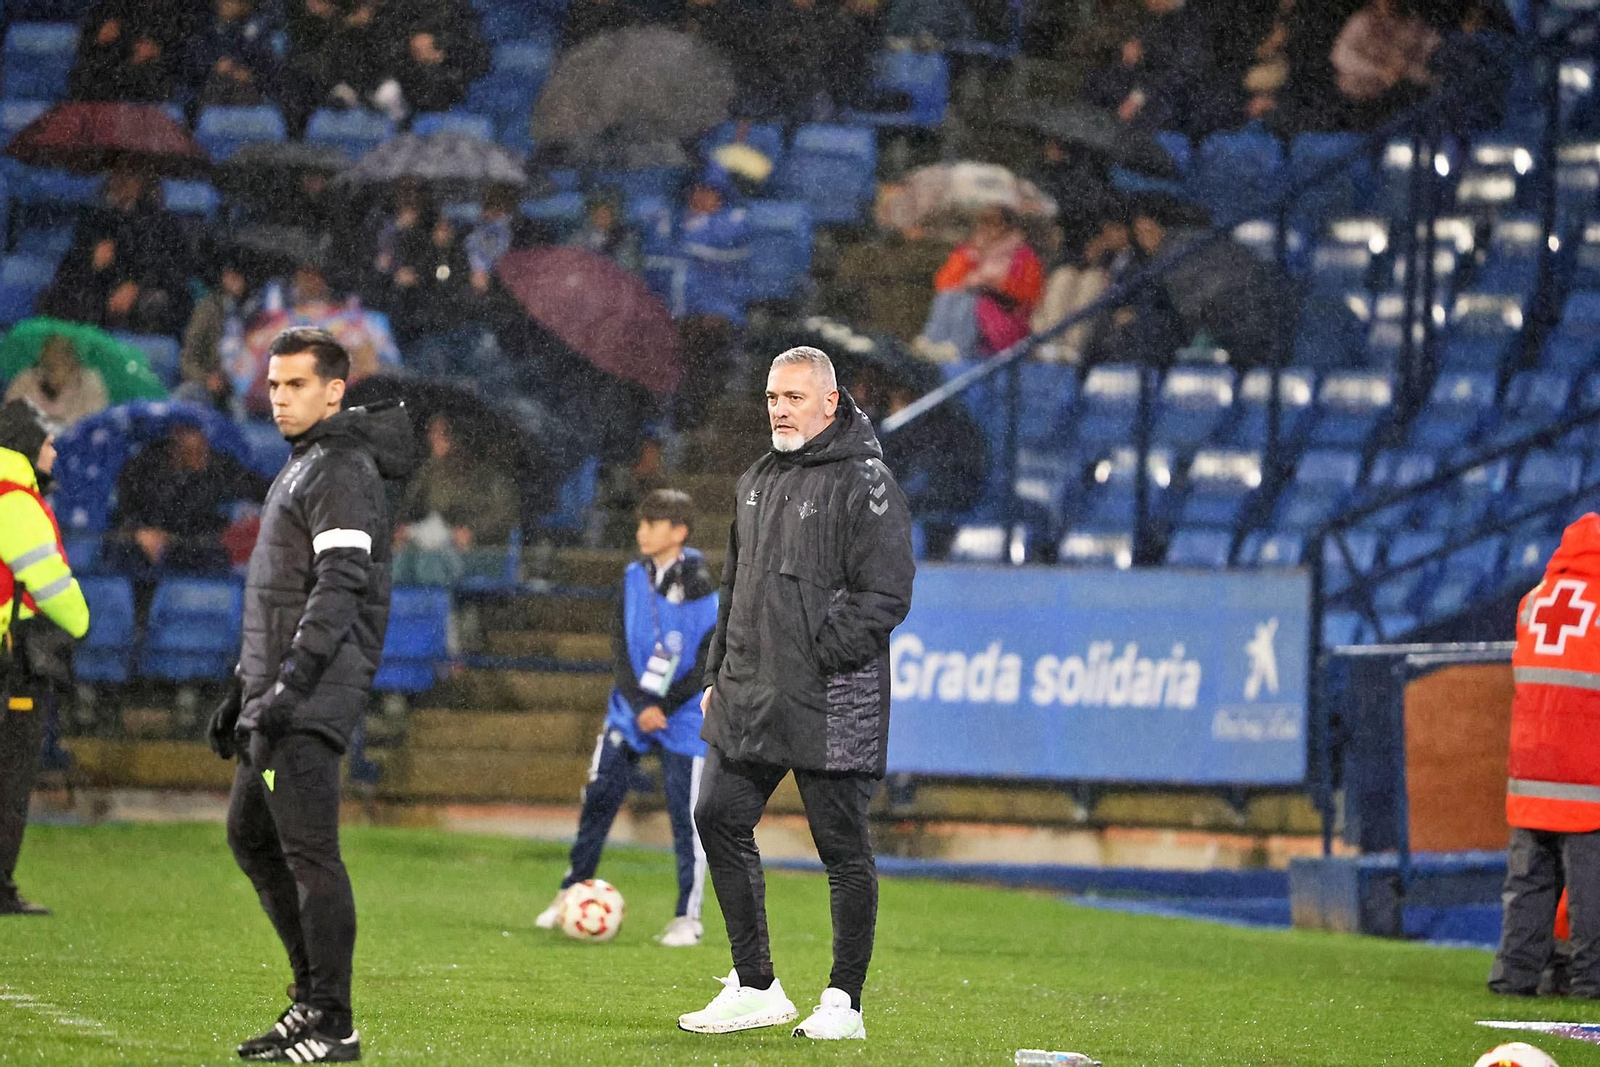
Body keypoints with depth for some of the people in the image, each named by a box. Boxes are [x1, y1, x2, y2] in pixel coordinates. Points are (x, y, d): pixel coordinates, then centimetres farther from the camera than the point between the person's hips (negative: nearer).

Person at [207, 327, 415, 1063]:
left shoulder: (344, 471, -11)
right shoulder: (300, 468, 21)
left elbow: (338, 588, -20)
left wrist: (291, 683, -27)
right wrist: (242, 690, 25)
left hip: (313, 701, -11)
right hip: (276, 697, 11)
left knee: (308, 849, -12)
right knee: (252, 835, 15)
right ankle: (313, 995, 21)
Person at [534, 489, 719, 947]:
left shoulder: (701, 588, -11)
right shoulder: (633, 579, 2)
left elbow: (709, 663, -11)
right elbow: (621, 646, 1)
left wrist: (664, 708, -15)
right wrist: (639, 704, -12)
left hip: (684, 716, -4)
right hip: (631, 708, 4)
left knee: (686, 815, -3)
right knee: (599, 798, 4)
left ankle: (687, 918, 5)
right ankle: (572, 891, 18)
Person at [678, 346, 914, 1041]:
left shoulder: (864, 483, -8)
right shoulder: (756, 483, 16)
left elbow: (885, 597, -14)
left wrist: (821, 656, -18)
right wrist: (719, 675, 18)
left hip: (830, 704, -8)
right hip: (748, 699, 8)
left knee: (843, 849, -1)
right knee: (719, 820, 6)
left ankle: (844, 1002, 7)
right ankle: (755, 987, 15)